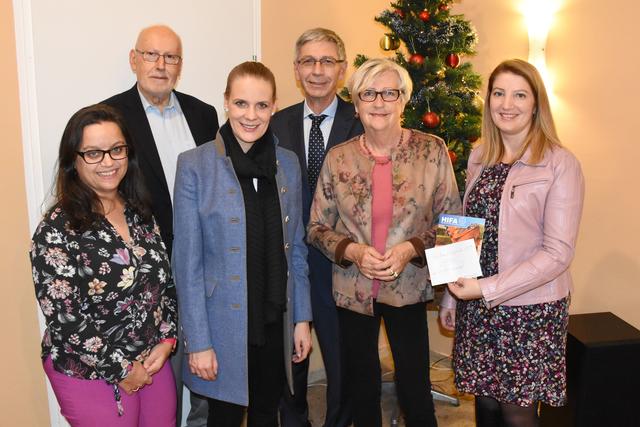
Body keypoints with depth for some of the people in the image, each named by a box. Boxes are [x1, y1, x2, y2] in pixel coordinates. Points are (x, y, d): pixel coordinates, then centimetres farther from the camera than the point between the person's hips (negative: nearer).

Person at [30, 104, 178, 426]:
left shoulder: (140, 213, 1)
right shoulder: (57, 231, -17)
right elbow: (63, 318, -18)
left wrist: (166, 341, -4)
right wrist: (120, 369, -12)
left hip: (154, 361, 5)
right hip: (91, 374, -5)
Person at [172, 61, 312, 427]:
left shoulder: (288, 164, 2)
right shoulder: (195, 166, -10)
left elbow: (296, 248, 7)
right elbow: (188, 262, -10)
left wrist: (302, 319, 6)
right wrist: (198, 341, -11)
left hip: (276, 320, 4)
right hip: (224, 323, -3)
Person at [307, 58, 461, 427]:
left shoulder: (432, 151, -6)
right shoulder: (338, 158, -4)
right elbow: (317, 228, 2)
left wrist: (411, 249, -17)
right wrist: (352, 251, -16)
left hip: (408, 288, -1)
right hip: (353, 290, 2)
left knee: (416, 391, 7)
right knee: (362, 389, 18)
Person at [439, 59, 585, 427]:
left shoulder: (560, 164, -11)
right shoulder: (480, 159, 6)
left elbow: (558, 252, -14)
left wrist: (489, 289, -18)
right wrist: (452, 297, 10)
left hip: (530, 309, -4)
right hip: (476, 307, 5)